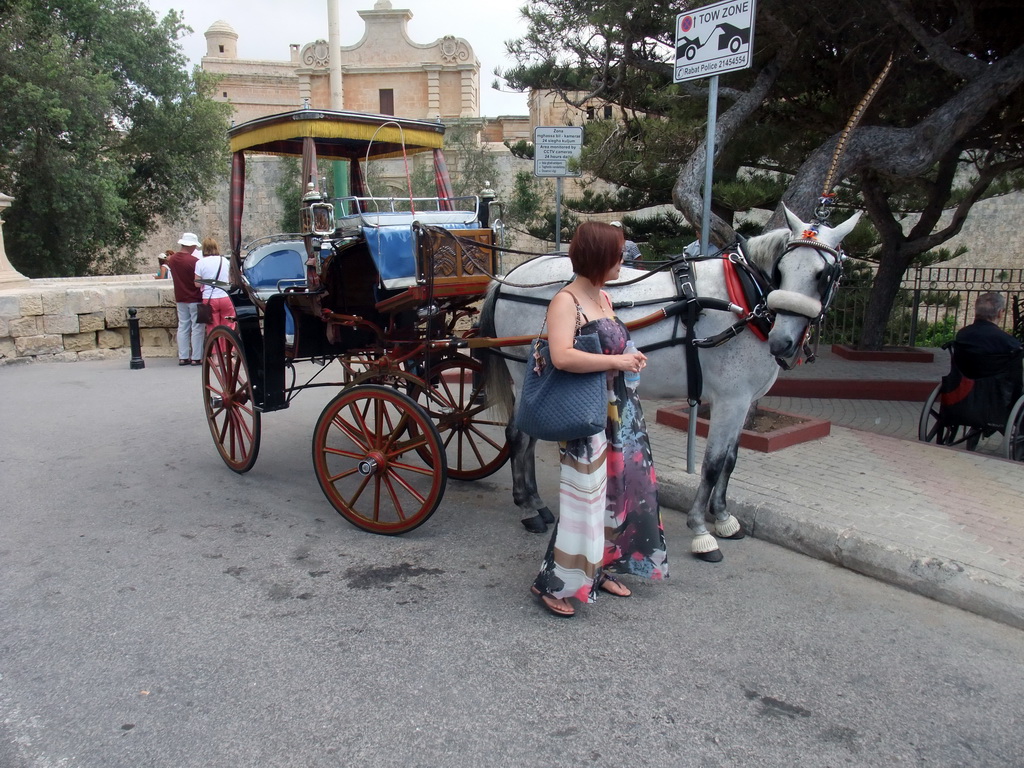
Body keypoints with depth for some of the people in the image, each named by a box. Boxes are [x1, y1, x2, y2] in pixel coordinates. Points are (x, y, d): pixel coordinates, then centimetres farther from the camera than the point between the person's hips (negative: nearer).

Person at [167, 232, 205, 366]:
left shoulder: (172, 259, 3)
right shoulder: (194, 261, -18)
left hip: (180, 298, 6)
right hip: (195, 299, -6)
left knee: (183, 327, 11)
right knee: (197, 328, 0)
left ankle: (183, 357, 12)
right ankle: (196, 357, 1)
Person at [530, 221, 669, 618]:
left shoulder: (604, 299, 10)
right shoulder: (565, 302, -17)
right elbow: (562, 356, -32)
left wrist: (630, 358, 5)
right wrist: (617, 361, -24)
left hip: (620, 411, 9)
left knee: (616, 491, 17)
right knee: (585, 495, -4)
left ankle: (600, 569, 35)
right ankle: (553, 583, 11)